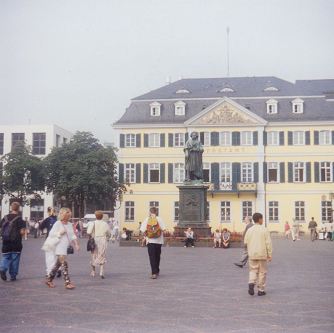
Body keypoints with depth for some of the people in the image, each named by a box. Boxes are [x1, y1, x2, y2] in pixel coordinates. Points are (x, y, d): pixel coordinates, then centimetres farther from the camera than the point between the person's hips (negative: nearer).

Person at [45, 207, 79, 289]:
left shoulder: (69, 224, 13)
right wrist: (60, 233, -15)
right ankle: (67, 282, -16)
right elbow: (51, 234, -6)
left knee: (58, 264, 14)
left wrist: (76, 244, 6)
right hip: (60, 247, -7)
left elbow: (73, 235, 16)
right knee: (64, 264, -14)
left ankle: (49, 279, 27)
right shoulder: (57, 224, -5)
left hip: (66, 247, 7)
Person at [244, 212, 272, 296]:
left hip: (252, 255, 3)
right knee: (262, 272, 8)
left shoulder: (249, 230, 1)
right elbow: (268, 243, -9)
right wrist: (270, 255, -2)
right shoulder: (264, 230, -8)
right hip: (262, 255, -2)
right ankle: (260, 290, 11)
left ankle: (251, 283, -15)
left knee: (253, 271, 11)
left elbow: (245, 242, 5)